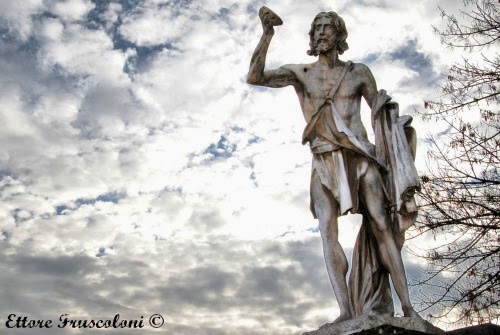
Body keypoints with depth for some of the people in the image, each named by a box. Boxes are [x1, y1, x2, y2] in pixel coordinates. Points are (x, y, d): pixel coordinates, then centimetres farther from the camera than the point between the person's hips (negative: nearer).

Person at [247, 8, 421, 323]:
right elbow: (254, 77, 0)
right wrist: (267, 33, -8)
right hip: (324, 163, 0)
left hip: (360, 157, 0)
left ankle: (407, 307, -3)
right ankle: (347, 310, -18)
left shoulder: (359, 72, 13)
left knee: (380, 226, -6)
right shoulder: (300, 73, 12)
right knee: (328, 230, -15)